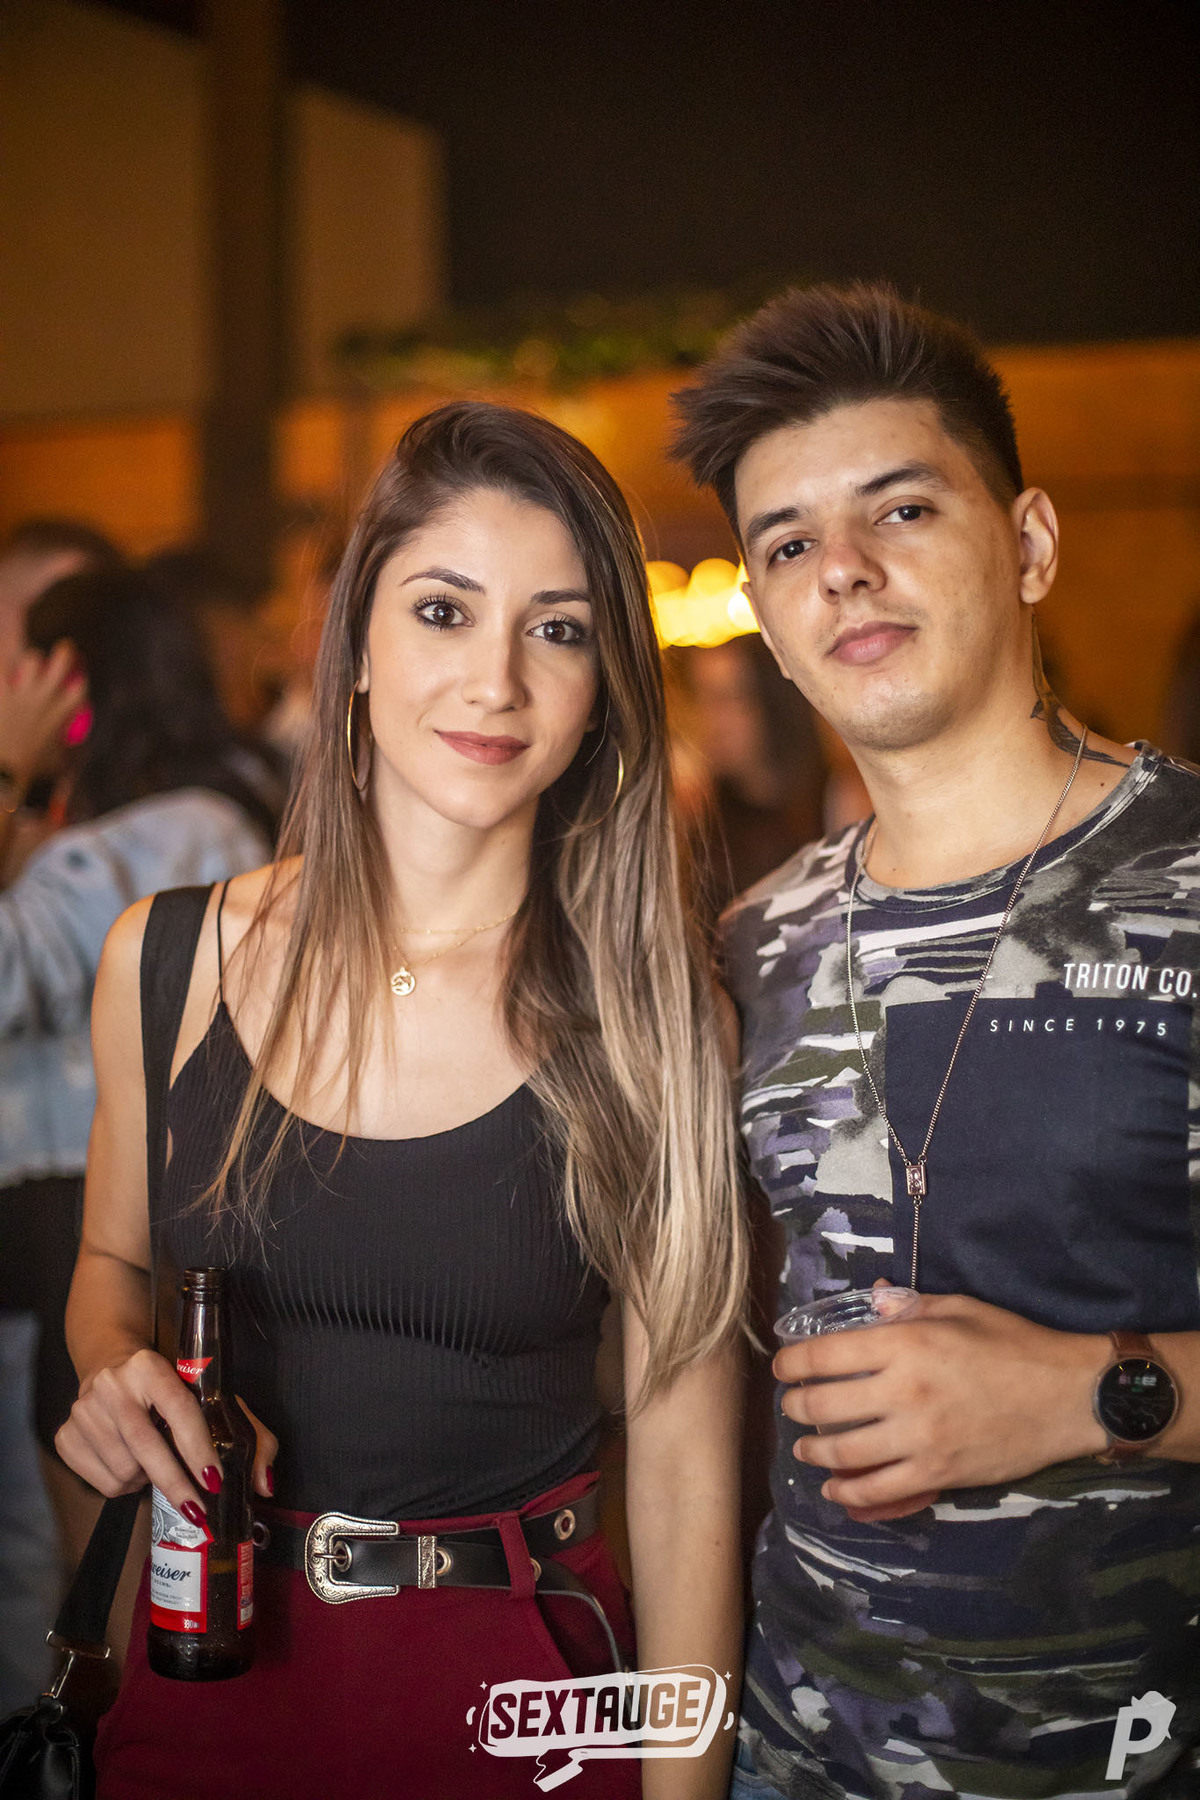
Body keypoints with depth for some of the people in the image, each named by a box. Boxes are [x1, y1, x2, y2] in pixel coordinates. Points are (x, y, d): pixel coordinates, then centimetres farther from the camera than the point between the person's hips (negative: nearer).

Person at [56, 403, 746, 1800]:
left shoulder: (649, 1016, -13)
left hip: (521, 1685, -2)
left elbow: (683, 1456, -10)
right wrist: (113, 1368, -10)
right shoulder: (165, 960, -6)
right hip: (206, 1674, 3)